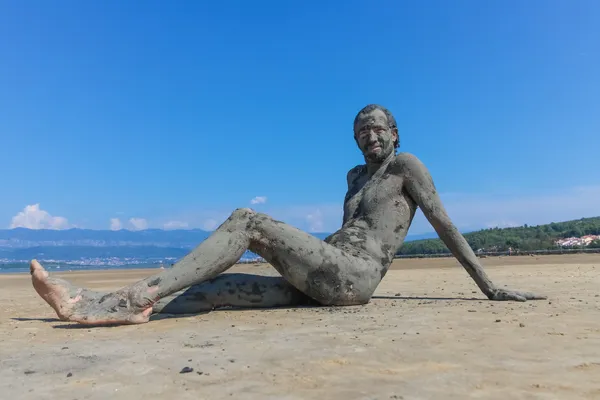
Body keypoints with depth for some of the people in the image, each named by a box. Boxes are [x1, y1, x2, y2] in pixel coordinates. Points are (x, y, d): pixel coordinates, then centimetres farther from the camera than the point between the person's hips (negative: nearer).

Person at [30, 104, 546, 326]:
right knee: (223, 285, -8)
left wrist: (489, 287, 0)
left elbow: (444, 223, 2)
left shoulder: (407, 164, 6)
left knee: (246, 220, -20)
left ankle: (142, 291, -23)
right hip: (328, 277, 8)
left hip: (352, 275, -7)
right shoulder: (356, 176, 26)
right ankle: (111, 306, -15)